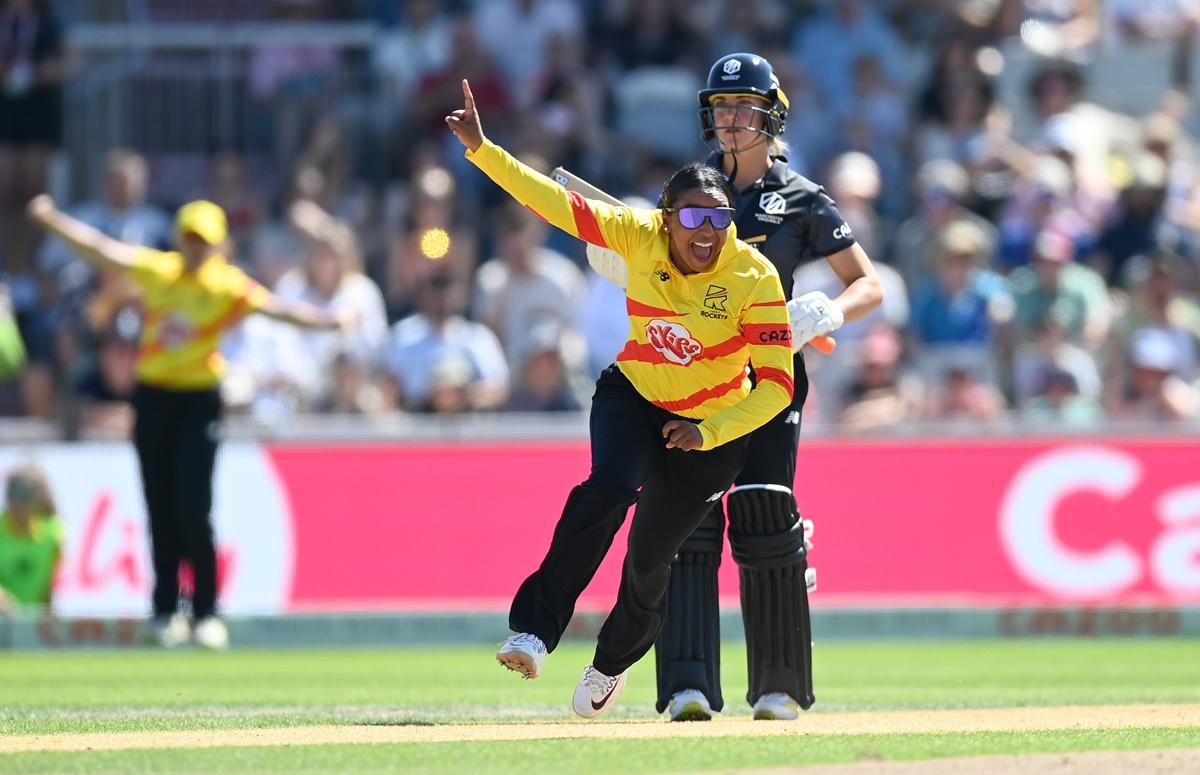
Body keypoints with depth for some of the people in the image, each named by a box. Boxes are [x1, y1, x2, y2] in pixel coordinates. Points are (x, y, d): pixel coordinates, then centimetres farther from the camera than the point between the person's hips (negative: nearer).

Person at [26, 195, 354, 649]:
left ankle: (206, 612, -2)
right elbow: (101, 250, 2)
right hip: (153, 397, 3)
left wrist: (327, 321, -31)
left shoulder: (228, 286, -5)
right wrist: (51, 219, -6)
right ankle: (166, 610, 16)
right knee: (161, 510, 7)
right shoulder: (156, 270, 4)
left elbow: (276, 308, -16)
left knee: (193, 510, -11)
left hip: (199, 399, -3)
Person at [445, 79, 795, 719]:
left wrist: (709, 433, -38)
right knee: (610, 488, -29)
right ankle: (534, 629, -29)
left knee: (650, 557, 7)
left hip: (712, 428, -1)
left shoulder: (755, 279, -25)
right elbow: (555, 202, -22)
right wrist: (481, 150, -33)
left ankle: (613, 662, 38)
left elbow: (776, 385, -26)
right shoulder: (640, 236, -18)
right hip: (633, 399, 1)